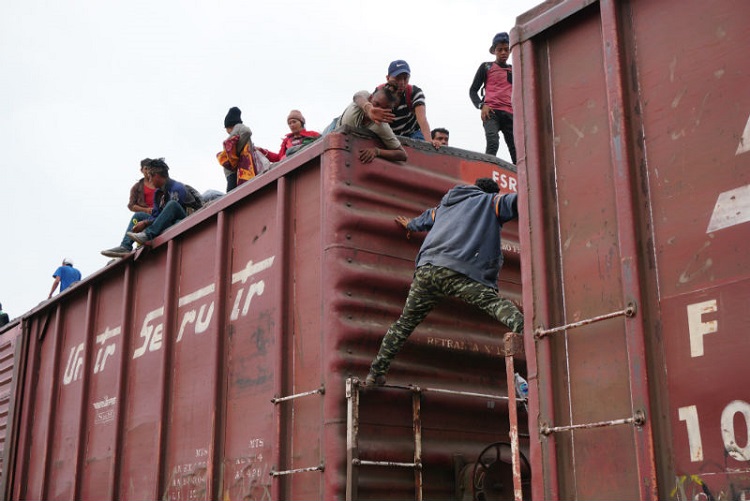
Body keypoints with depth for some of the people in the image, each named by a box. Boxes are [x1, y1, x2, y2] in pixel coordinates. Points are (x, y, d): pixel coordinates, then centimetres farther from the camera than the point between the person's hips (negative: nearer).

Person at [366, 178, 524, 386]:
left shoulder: (445, 205, 37)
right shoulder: (490, 201, 20)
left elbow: (427, 217, 54)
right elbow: (515, 201, 6)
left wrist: (410, 225, 73)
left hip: (426, 269, 6)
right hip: (456, 270, -5)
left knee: (405, 322, 15)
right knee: (493, 301, -17)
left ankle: (376, 373, 18)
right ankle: (521, 326, -48)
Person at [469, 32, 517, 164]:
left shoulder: (514, 71, 24)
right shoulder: (486, 67, 15)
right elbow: (473, 90, 12)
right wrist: (481, 105, -7)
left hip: (510, 114, 3)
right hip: (492, 112, -3)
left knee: (516, 151, -8)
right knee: (492, 144, -28)